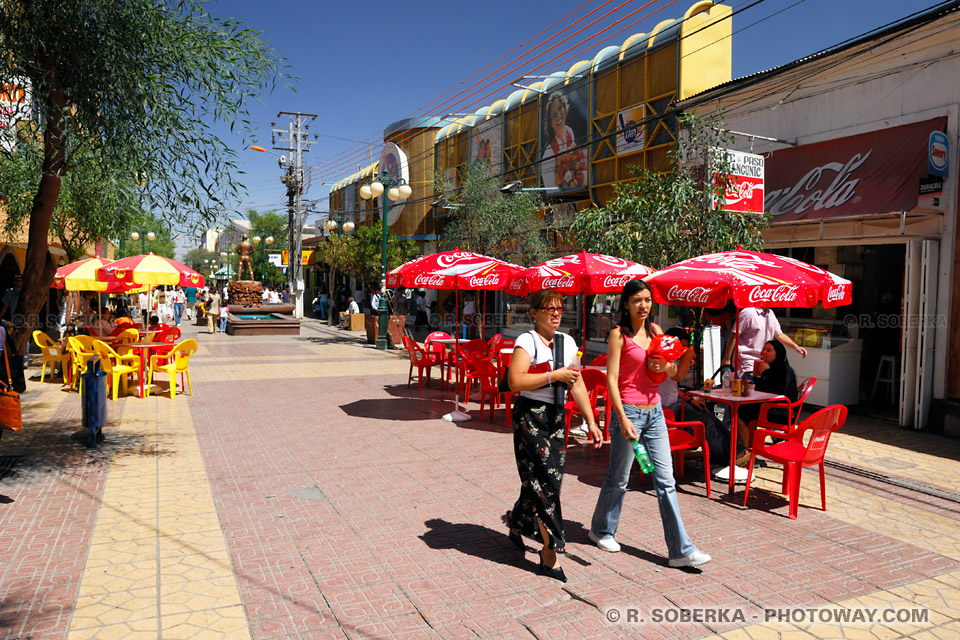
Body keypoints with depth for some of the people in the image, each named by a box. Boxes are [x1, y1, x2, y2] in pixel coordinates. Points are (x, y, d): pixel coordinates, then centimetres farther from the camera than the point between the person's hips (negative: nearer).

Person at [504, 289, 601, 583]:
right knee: (546, 479, -8)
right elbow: (515, 381, -21)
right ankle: (550, 550, 0)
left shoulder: (567, 342, 11)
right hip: (530, 415, -6)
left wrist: (591, 421, 10)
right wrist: (554, 375, -18)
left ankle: (517, 524, 35)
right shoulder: (527, 341, -9)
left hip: (557, 416, 6)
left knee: (539, 480, 10)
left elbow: (577, 385, 14)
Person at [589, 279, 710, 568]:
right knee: (618, 479, 9)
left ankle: (681, 550, 10)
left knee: (666, 480, 5)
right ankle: (602, 530, 32)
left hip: (654, 412, 6)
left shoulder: (655, 330, 9)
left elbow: (674, 371, 15)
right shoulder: (618, 334, -8)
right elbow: (611, 379, -13)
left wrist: (665, 367, -9)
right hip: (629, 411, -5)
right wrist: (623, 419, -20)